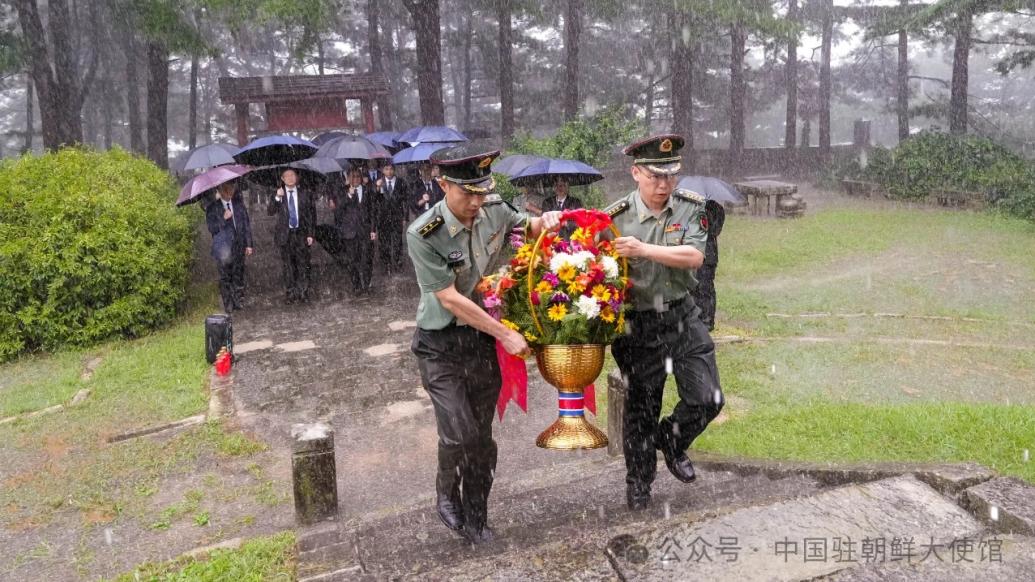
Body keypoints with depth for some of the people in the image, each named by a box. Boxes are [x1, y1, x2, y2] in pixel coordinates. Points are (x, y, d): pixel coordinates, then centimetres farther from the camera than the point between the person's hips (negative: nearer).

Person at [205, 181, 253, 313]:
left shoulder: (238, 202, 2)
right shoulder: (212, 207, -5)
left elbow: (246, 222, 6)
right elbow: (211, 228, -7)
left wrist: (249, 244, 4)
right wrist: (223, 219, -23)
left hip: (239, 245, 2)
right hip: (223, 247, -2)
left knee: (239, 274, 8)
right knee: (225, 277, 4)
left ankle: (238, 302, 21)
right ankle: (228, 305, 16)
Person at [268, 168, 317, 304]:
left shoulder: (305, 194, 5)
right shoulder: (278, 195, 5)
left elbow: (312, 214, 6)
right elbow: (270, 212, -6)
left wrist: (311, 234, 0)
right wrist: (277, 198, -21)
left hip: (301, 233, 0)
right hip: (285, 234, 0)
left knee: (303, 264, -1)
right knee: (288, 265, 5)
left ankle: (303, 293, 9)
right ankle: (290, 294, 13)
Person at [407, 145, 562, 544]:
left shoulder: (494, 210, -6)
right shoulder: (423, 235, -21)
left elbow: (527, 227, 17)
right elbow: (450, 299, -21)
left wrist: (545, 221, -8)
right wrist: (506, 335, -19)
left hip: (484, 338, 4)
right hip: (441, 344, -4)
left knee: (483, 435, 11)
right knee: (460, 433, -12)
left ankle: (475, 516, 30)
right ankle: (446, 494, 21)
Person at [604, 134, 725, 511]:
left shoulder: (691, 207, -4)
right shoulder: (615, 218, -10)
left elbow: (694, 256, -18)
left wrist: (644, 249, -27)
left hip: (682, 317, 2)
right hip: (638, 327, -2)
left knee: (707, 399, 2)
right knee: (640, 409, 10)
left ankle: (671, 441, 35)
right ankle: (638, 483, 32)